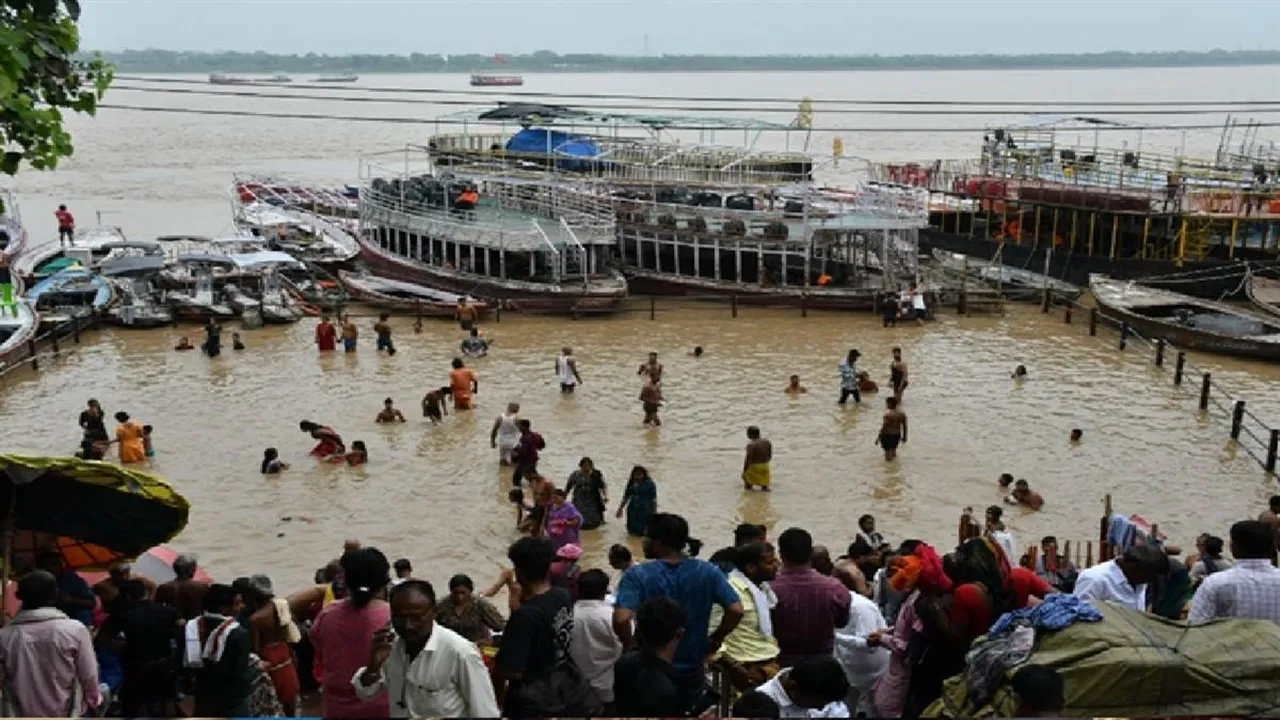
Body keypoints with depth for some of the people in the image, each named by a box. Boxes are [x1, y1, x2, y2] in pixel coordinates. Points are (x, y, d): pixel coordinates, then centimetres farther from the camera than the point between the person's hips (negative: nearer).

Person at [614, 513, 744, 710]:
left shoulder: (638, 575, -17)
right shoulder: (708, 572, -8)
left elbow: (621, 619, -30)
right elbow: (737, 611, -16)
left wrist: (630, 645, -11)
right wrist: (715, 639, 0)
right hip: (691, 672, 3)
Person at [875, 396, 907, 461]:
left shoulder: (888, 414, -24)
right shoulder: (902, 414, -3)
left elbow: (884, 427, -22)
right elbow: (904, 426, 4)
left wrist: (878, 438, -13)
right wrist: (904, 437, 17)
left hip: (887, 435, -7)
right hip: (897, 435, 7)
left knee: (887, 451, 9)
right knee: (894, 450, 25)